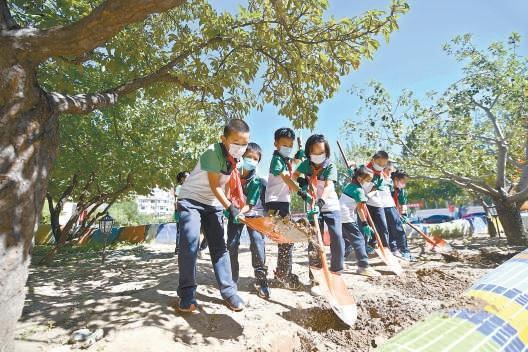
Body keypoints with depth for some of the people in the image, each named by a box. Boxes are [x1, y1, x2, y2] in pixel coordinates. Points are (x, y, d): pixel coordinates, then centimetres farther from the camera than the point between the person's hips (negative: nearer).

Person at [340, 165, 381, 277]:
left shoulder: (348, 185, 11)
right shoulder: (359, 190, -13)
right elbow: (360, 209, -15)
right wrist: (365, 224, -12)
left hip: (340, 216, 9)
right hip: (347, 218, -9)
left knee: (347, 240, 19)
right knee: (359, 239, -4)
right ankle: (363, 266, -3)